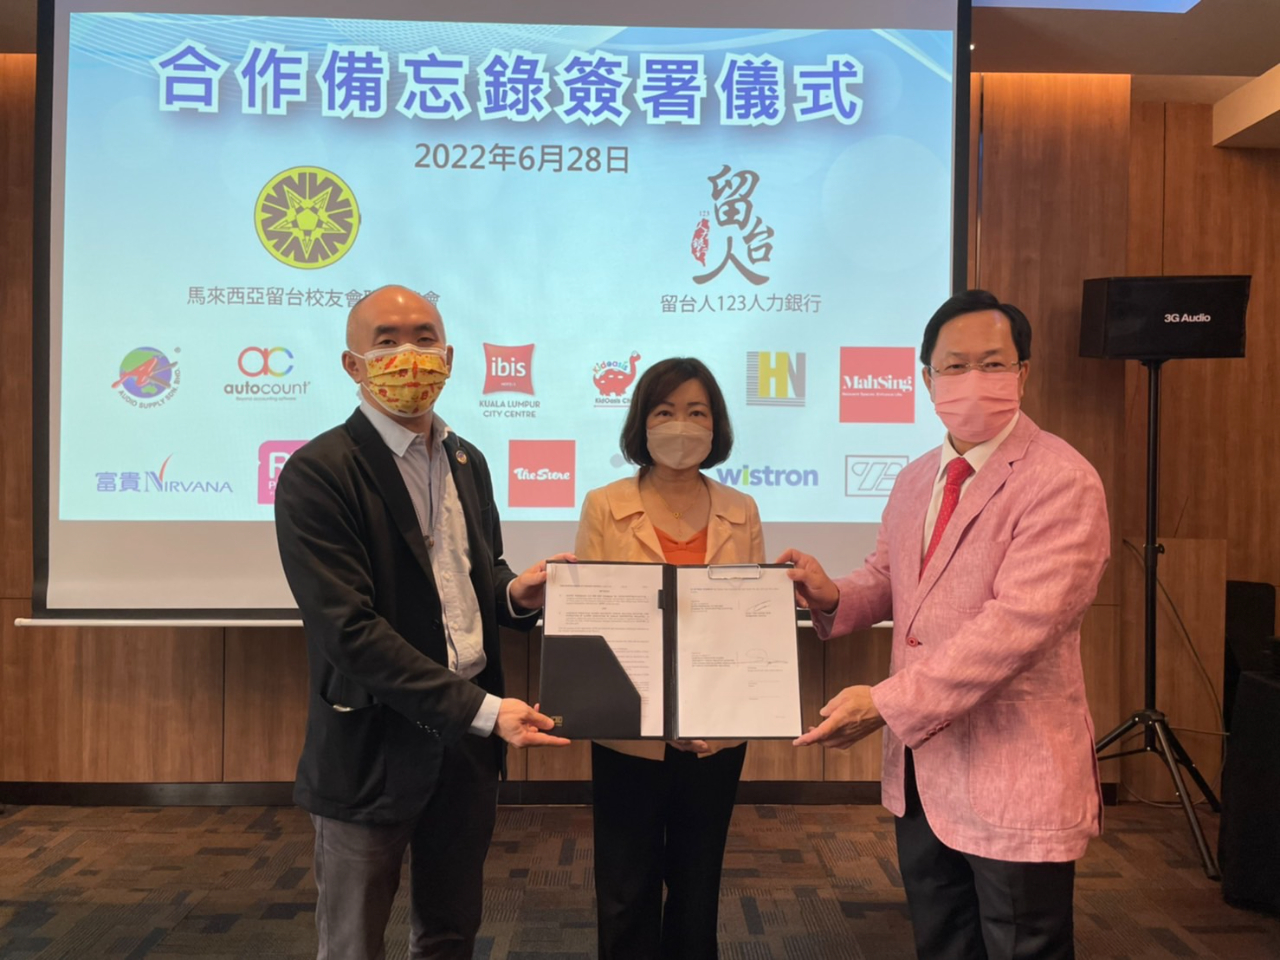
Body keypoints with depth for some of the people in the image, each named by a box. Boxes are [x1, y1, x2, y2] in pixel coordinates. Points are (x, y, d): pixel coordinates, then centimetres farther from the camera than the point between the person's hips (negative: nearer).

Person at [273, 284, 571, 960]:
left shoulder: (467, 462, 7)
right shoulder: (318, 473, -15)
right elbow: (349, 629, -22)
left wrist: (515, 593, -7)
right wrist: (482, 709, -24)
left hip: (469, 740, 6)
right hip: (374, 749, -6)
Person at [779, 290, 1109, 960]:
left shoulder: (1061, 482, -17)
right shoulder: (915, 482, 9)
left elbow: (1017, 623, -25)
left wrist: (887, 704, -25)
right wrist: (833, 597, -4)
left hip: (1014, 782, -7)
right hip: (920, 773, 7)